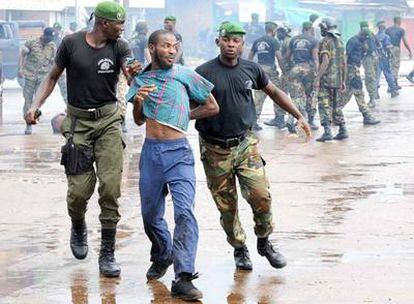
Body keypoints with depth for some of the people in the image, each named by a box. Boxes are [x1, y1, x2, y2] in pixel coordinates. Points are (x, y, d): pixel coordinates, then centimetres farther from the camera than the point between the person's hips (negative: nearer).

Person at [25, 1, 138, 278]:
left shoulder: (119, 47, -1)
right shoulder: (72, 43, -3)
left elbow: (130, 73, -18)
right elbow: (53, 77, 8)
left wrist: (134, 74, -42)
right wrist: (36, 105, -5)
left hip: (108, 120, 1)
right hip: (78, 121, -1)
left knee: (111, 186, -10)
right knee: (80, 188, -5)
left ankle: (108, 253, -3)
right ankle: (78, 229, 31)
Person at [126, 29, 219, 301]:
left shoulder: (185, 75, 2)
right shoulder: (141, 79, 11)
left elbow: (213, 107, 9)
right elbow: (139, 121, 14)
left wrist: (184, 116, 7)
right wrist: (138, 102, -6)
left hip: (178, 151, -4)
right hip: (151, 151, 4)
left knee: (184, 212, -17)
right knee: (150, 214, 14)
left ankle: (183, 278, -22)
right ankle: (162, 256, 42)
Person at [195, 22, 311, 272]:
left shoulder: (251, 70, 5)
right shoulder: (204, 73, -7)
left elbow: (274, 92, 19)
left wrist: (299, 116, 17)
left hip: (245, 144, 2)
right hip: (215, 150, -2)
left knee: (261, 195, -11)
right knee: (227, 205, 3)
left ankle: (264, 242, 12)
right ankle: (239, 249, 23)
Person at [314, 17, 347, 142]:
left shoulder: (325, 42, -10)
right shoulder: (340, 41, 14)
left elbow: (325, 62, -20)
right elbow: (344, 64, 15)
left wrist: (317, 78, -19)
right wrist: (343, 81, 21)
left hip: (326, 79, -8)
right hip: (337, 79, 8)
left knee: (324, 105, -7)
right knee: (336, 105, 17)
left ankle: (327, 131, -17)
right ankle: (342, 130, 15)